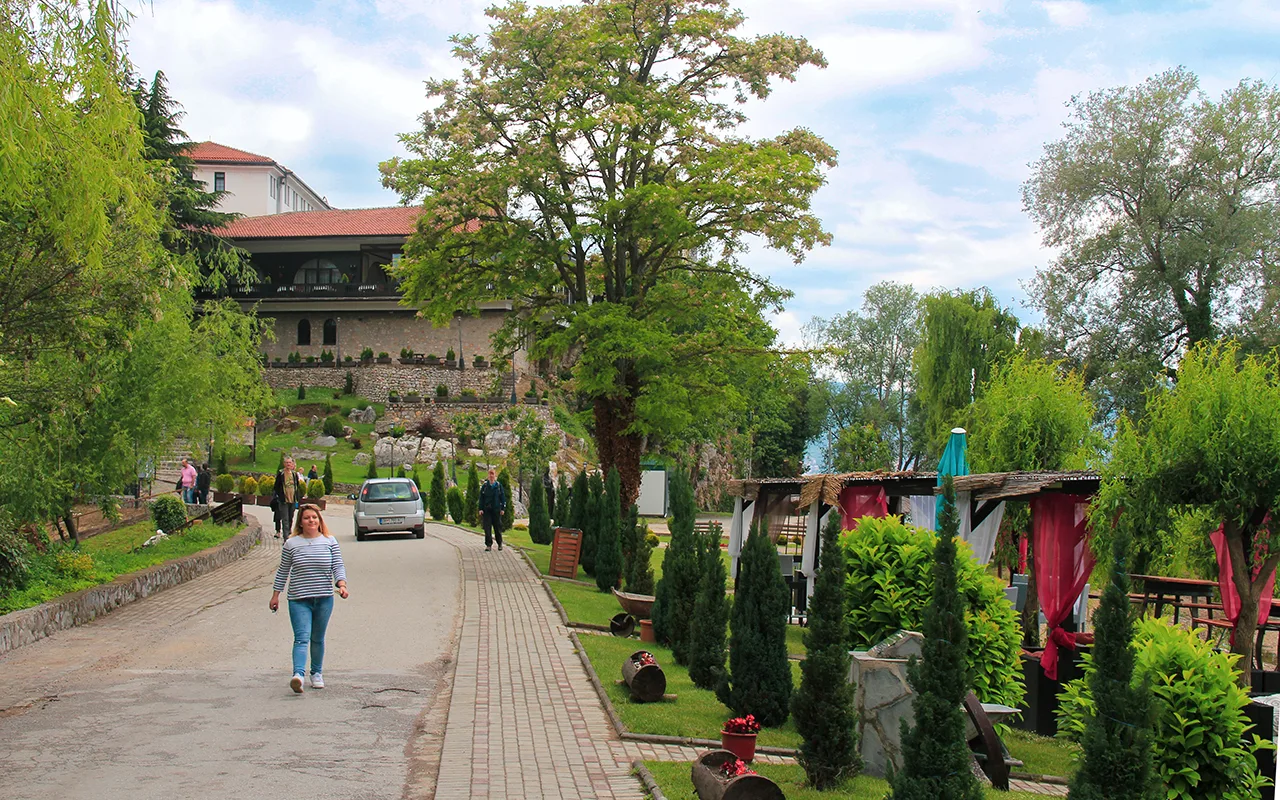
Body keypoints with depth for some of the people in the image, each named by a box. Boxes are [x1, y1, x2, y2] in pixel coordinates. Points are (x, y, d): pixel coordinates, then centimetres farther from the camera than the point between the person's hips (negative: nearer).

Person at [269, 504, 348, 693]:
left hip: (324, 599, 2)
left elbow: (338, 566, 1)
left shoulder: (329, 542, 4)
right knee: (302, 638, -16)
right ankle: (298, 674, -28)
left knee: (318, 639, 13)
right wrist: (275, 595, 10)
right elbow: (283, 571, 10)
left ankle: (317, 673, 28)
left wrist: (342, 585, -16)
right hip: (299, 599, -1)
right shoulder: (291, 544, 2)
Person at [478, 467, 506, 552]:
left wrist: (503, 508, 0)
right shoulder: (484, 485, 3)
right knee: (487, 528, -4)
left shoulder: (499, 485, 4)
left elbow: (503, 497, 6)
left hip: (496, 510, 0)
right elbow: (481, 497, 4)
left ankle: (500, 544, 22)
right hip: (486, 510, 0)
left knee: (497, 527, 5)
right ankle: (488, 545, 1)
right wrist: (480, 509, -3)